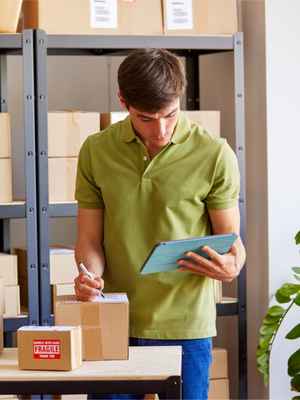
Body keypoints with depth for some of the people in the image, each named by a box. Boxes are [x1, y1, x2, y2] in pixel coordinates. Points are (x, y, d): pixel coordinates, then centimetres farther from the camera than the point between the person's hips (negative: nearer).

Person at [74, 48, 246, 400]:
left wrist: (231, 266, -23)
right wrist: (90, 275, -15)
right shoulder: (96, 151, 2)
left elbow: (230, 238, 0)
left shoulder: (215, 156, -6)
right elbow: (90, 237, 6)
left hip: (184, 326, -2)